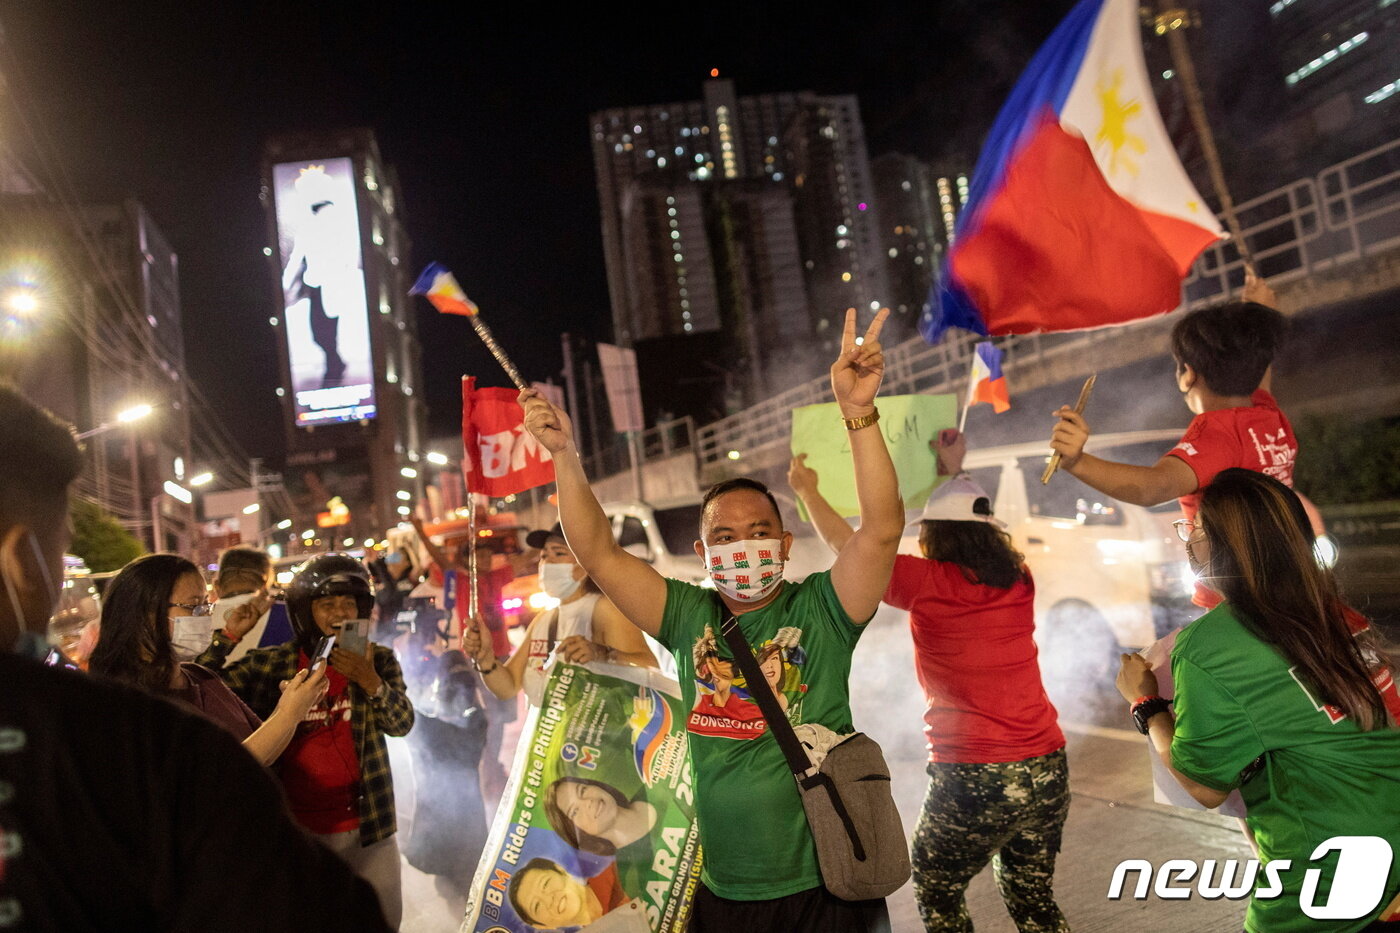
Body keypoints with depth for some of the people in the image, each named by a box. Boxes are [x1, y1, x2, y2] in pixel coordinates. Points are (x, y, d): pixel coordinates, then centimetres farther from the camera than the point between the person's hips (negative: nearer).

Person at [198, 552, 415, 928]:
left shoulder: (378, 660, -1)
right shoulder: (271, 665, -3)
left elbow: (402, 723, -11)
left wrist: (370, 681, -27)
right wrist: (229, 635, -15)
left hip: (366, 825, 1)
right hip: (296, 828, 0)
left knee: (384, 919, 12)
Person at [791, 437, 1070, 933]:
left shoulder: (928, 582, -11)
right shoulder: (1018, 580, 3)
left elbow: (846, 544, -1)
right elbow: (978, 529, 25)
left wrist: (807, 490, 14)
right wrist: (958, 473, 36)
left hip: (973, 780, -6)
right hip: (1047, 770, 6)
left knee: (937, 890, 18)